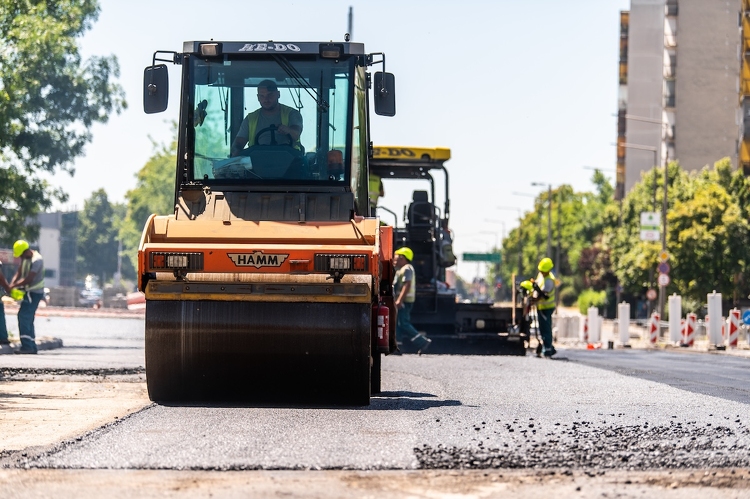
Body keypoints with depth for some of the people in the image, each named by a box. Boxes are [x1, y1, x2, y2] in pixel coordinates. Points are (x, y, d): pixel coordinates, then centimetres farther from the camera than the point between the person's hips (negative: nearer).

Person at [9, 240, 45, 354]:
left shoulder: (36, 260, -20)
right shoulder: (25, 258, 10)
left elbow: (28, 279, -24)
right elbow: (19, 273, 6)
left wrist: (13, 286, -17)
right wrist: (11, 285, -11)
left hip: (34, 292, -10)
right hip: (29, 291, 10)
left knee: (23, 316, -16)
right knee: (28, 319, 11)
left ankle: (27, 346, -21)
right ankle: (32, 347, 15)